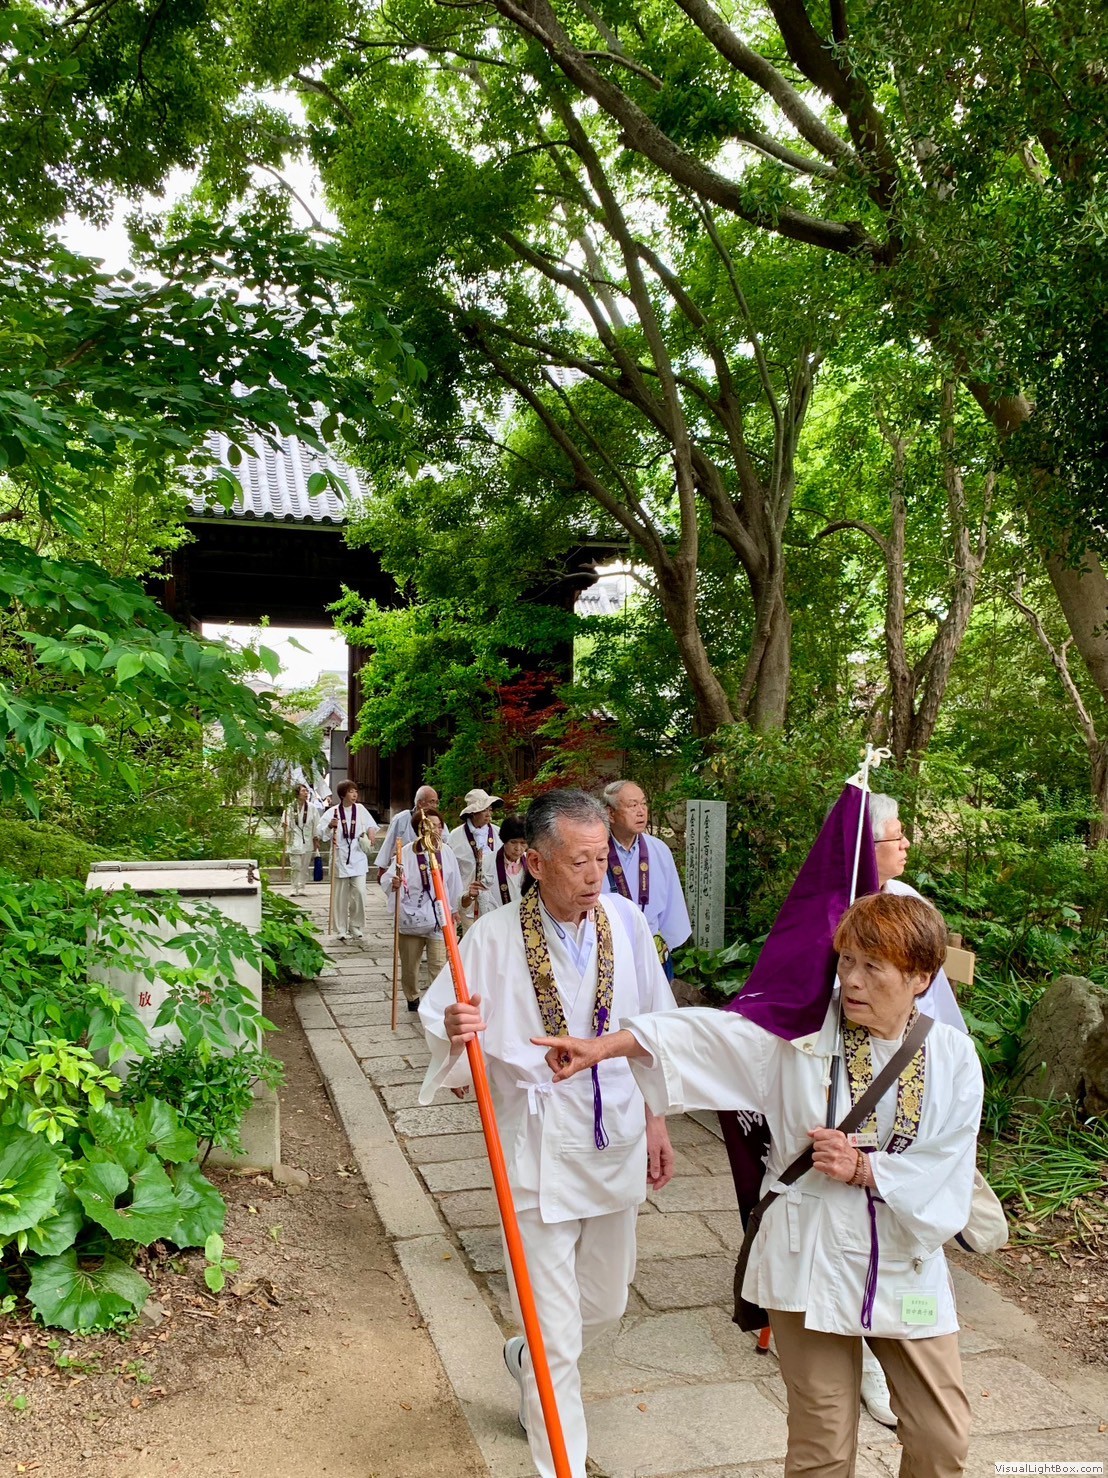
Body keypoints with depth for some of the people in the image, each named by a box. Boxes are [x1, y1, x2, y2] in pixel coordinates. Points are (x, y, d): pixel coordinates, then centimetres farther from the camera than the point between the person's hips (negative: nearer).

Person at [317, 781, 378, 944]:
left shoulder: (360, 809, 4)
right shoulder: (332, 812, -3)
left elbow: (371, 826, 17)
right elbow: (319, 831, -6)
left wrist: (370, 836, -2)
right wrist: (330, 826, -24)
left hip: (358, 858, 1)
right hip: (340, 858, -1)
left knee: (359, 892, -8)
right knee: (341, 896, 5)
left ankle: (357, 928, 7)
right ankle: (342, 931, 16)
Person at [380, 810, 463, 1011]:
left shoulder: (446, 852, -3)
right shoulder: (407, 852, -13)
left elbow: (453, 883, 8)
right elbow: (387, 879, -17)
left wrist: (454, 909, 16)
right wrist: (393, 883, -39)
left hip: (438, 917, 1)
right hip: (411, 917, -1)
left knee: (439, 964, -6)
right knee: (409, 963, 15)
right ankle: (412, 998, 37)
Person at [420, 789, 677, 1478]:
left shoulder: (626, 921, -6)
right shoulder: (494, 937, -16)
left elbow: (653, 1029, 6)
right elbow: (444, 1034, -15)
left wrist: (656, 1121, 10)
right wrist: (454, 1034, -38)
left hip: (617, 1145, 4)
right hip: (540, 1154, -4)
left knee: (605, 1307, 22)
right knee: (555, 1333, 4)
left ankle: (527, 1359, 54)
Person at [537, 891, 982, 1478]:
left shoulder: (954, 1057, -5)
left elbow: (947, 1174, -7)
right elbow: (703, 1033, -18)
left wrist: (863, 1168, -21)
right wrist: (604, 1045, -28)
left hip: (909, 1270, 2)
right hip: (812, 1264, -1)